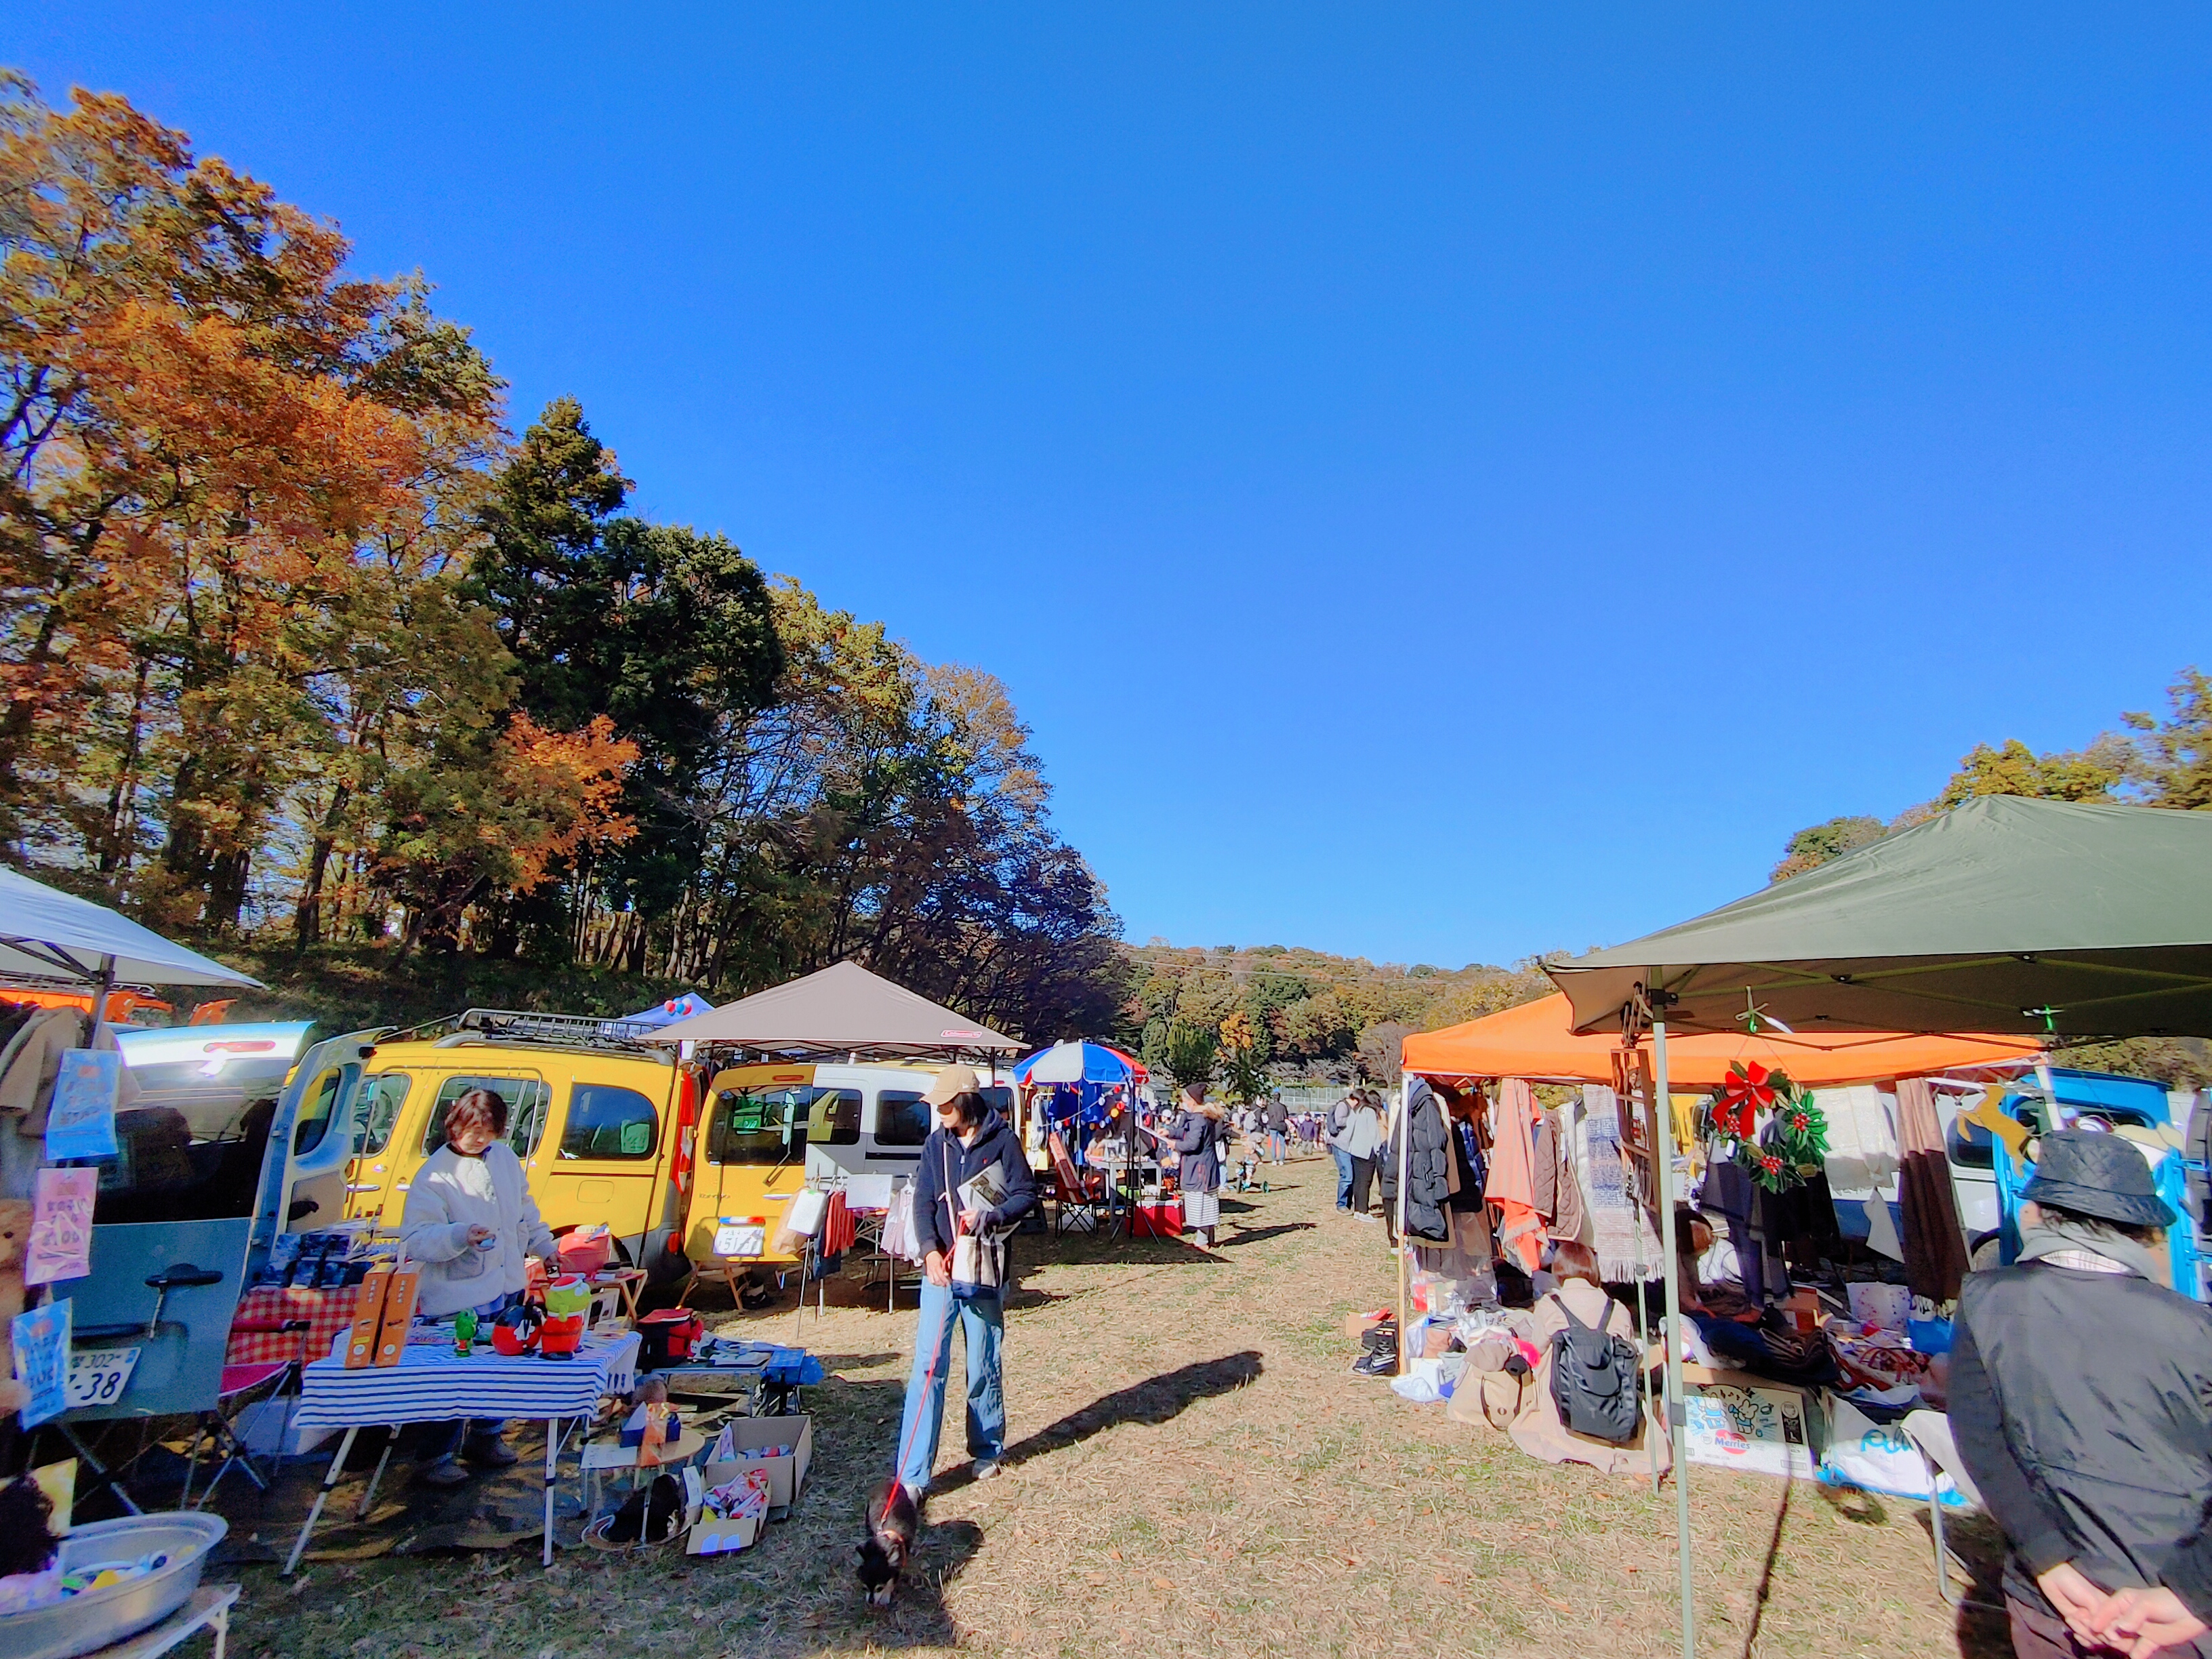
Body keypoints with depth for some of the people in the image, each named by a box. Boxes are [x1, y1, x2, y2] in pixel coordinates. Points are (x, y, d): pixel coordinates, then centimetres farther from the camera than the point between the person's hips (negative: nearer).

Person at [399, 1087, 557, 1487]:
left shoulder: (504, 1156, 5)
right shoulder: (434, 1176, -14)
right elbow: (415, 1240, -20)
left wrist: (544, 1246, 20)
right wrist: (461, 1235, -36)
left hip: (508, 1289, 6)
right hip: (460, 1299, -6)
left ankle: (487, 1436, 35)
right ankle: (437, 1458, 19)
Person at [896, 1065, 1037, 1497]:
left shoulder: (1002, 1140, -7)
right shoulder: (936, 1143, 3)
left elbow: (1027, 1194, -3)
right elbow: (923, 1202, 2)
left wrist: (989, 1218, -18)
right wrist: (930, 1250, -13)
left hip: (985, 1272, -2)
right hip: (940, 1269, 2)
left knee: (985, 1368, 12)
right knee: (928, 1368, -1)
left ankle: (986, 1451, 33)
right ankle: (912, 1475, 6)